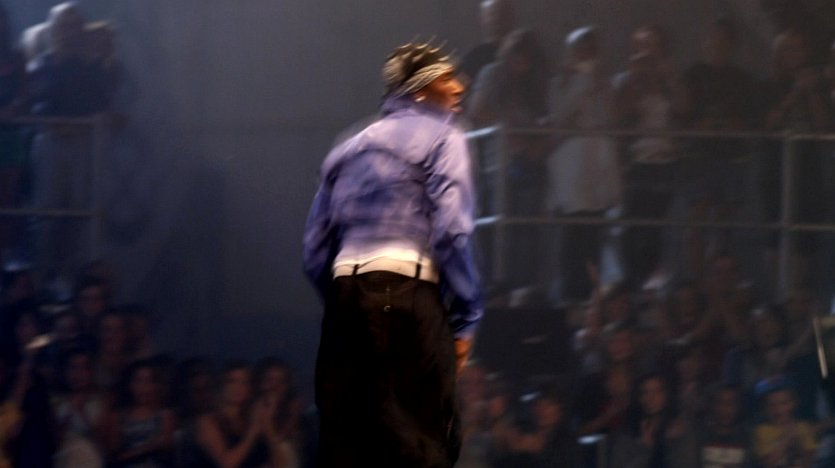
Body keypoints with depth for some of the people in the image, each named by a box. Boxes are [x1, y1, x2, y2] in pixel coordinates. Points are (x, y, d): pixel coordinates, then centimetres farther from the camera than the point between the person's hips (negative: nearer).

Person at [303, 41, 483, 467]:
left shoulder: (348, 149, 24)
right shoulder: (441, 139, 5)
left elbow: (317, 253, 19)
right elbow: (452, 233, -8)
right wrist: (464, 319, -5)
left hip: (344, 292, 6)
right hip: (409, 293, -6)